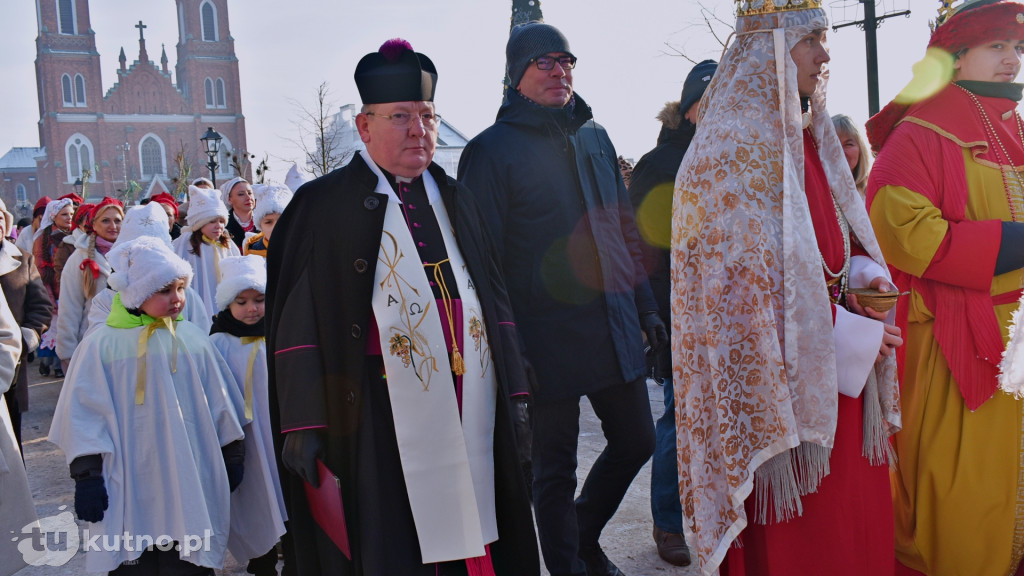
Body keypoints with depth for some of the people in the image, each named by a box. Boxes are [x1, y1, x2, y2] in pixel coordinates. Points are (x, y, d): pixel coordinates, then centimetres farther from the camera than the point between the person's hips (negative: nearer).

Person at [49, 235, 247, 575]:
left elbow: (220, 404, 12)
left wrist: (233, 456, 14)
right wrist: (86, 475, -4)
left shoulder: (194, 340, 7)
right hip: (129, 491, -2)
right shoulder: (102, 345, -2)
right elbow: (83, 412, -1)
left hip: (191, 487, 2)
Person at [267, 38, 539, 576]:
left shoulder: (455, 199, 14)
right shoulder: (325, 205, -1)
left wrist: (515, 390, 10)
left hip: (472, 409, 5)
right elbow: (297, 321, -5)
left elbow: (494, 297, 15)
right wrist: (303, 424, -10)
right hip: (382, 422, -4)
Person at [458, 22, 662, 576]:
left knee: (636, 441, 15)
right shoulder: (490, 150, -7)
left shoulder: (594, 137, 12)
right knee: (555, 468, 6)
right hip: (549, 338, -6)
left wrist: (645, 305, 15)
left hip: (615, 329, 6)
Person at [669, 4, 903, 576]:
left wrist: (862, 275, 0)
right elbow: (741, 288, -19)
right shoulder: (732, 148, -14)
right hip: (782, 388, -8)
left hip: (837, 381, 8)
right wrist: (853, 339, -15)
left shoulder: (807, 140, 14)